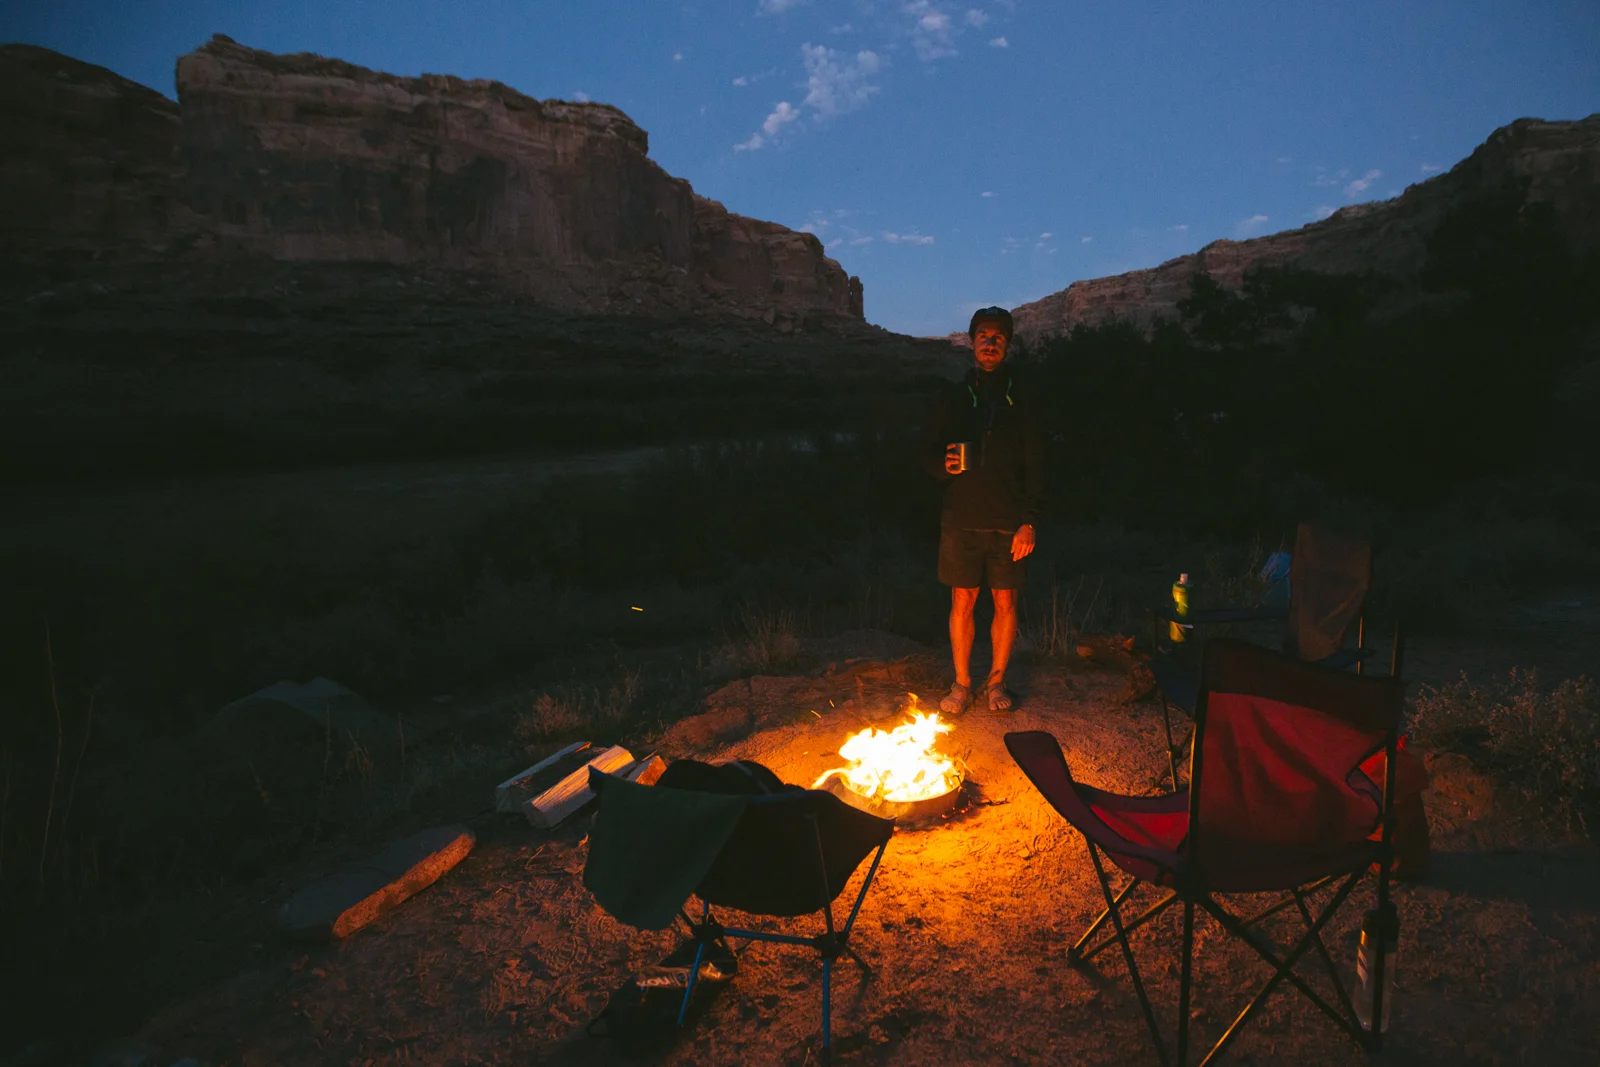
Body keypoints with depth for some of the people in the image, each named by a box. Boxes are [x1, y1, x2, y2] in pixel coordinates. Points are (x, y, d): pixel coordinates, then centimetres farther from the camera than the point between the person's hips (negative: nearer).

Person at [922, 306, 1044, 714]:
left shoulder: (1021, 400, 4)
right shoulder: (953, 398, 6)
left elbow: (1035, 465, 1)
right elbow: (928, 450, 7)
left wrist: (1029, 522, -7)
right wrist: (944, 464, -17)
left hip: (1008, 523, 0)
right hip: (961, 520, 0)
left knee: (1005, 603, 6)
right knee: (962, 602, 6)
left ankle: (997, 681, 24)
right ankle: (962, 683, 20)